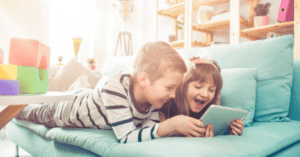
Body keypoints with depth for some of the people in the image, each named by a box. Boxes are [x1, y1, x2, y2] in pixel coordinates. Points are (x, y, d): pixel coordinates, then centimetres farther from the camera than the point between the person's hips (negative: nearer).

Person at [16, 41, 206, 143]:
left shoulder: (153, 94, -28)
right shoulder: (115, 87, -48)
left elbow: (148, 132, -29)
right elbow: (126, 137, -50)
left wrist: (182, 128, -45)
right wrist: (171, 125, -57)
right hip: (67, 110, -4)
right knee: (38, 113, 30)